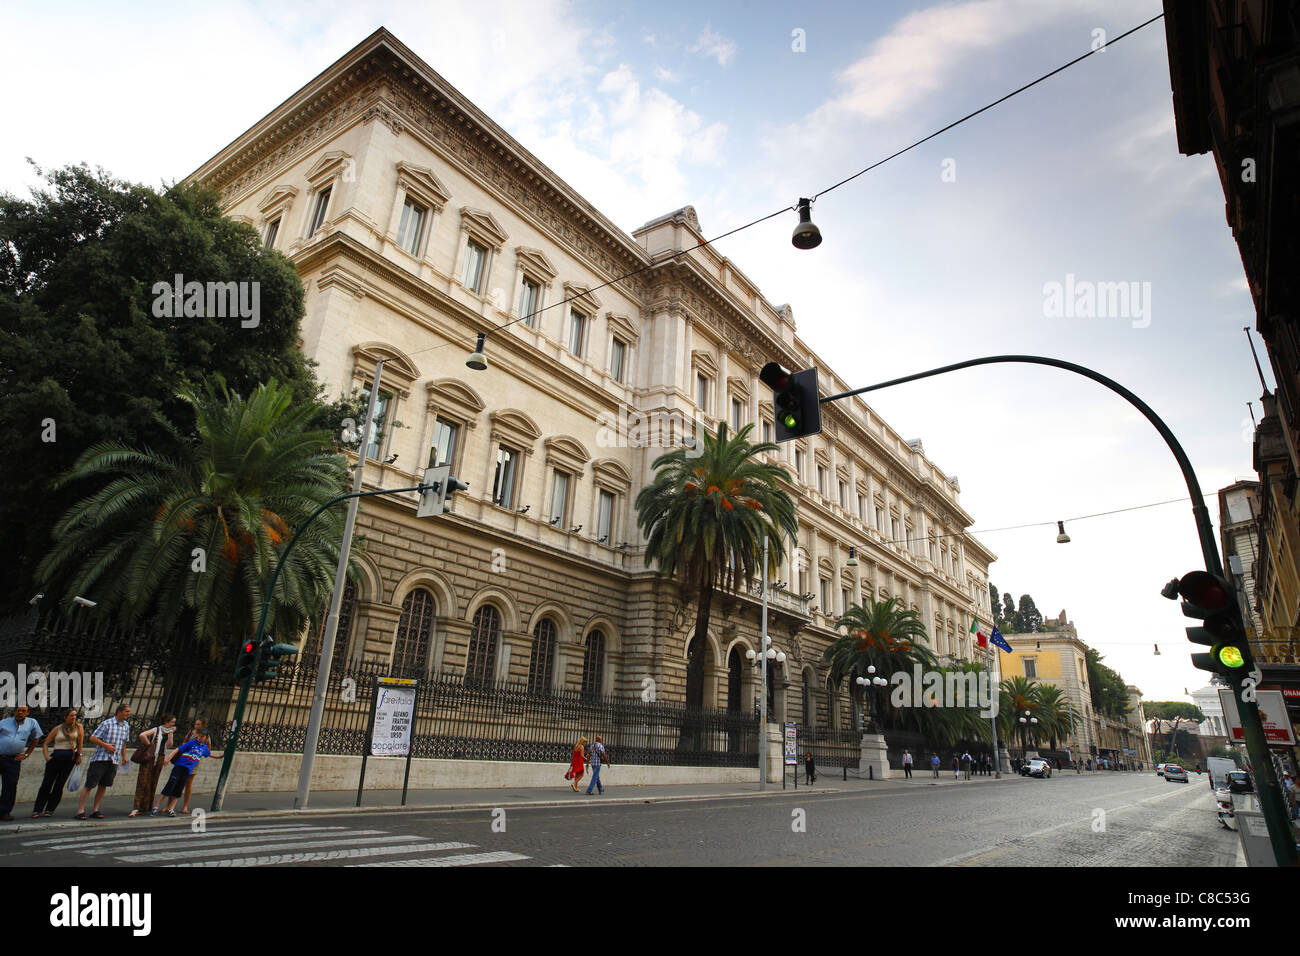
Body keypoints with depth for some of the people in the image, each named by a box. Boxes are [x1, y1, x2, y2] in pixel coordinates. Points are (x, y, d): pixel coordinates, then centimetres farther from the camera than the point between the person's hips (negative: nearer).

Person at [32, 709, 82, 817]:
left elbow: (80, 742, 1)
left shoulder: (78, 726, 5)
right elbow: (45, 743, 12)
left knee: (59, 785, -1)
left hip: (70, 758, -1)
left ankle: (50, 809, 6)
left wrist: (79, 755, -6)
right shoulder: (57, 729, 7)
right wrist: (46, 756, -2)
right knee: (46, 784, -1)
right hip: (56, 757, 1)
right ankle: (37, 810, 6)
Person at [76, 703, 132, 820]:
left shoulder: (126, 726, 11)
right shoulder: (107, 723, -8)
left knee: (103, 786, 9)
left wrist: (123, 757, 28)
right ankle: (80, 810, 1)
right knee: (89, 785, -5)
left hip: (114, 761, 6)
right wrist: (106, 745, -17)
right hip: (100, 759, -6)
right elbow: (92, 738, -8)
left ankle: (95, 810, 16)